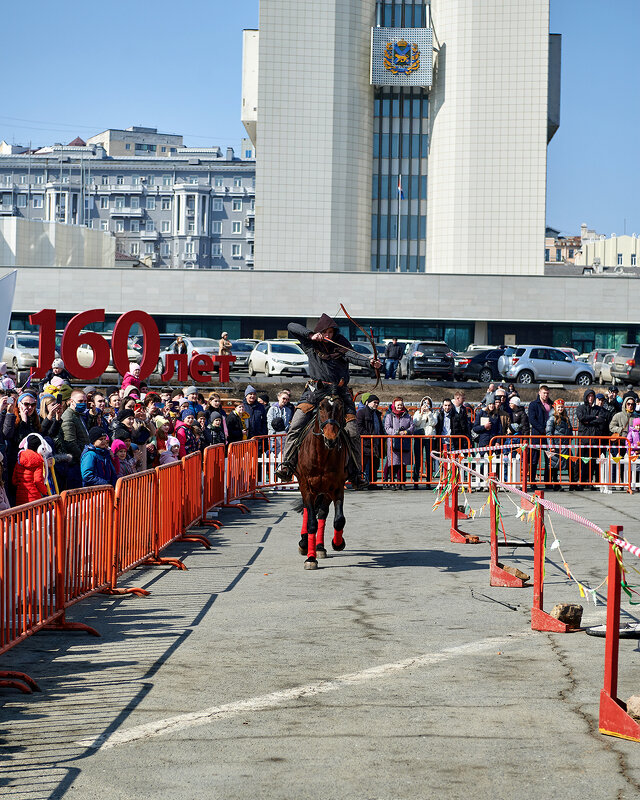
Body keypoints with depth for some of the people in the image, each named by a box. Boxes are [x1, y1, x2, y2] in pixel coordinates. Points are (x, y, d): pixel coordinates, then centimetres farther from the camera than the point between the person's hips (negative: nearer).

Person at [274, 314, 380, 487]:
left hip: (339, 391, 0)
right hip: (315, 390, 0)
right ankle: (287, 465, -11)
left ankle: (356, 473, 3)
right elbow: (292, 327, 1)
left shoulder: (340, 343, 3)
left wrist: (369, 362, -34)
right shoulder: (310, 344, 6)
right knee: (296, 426, -15)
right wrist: (311, 335, -13)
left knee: (352, 433, -6)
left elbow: (352, 355, -14)